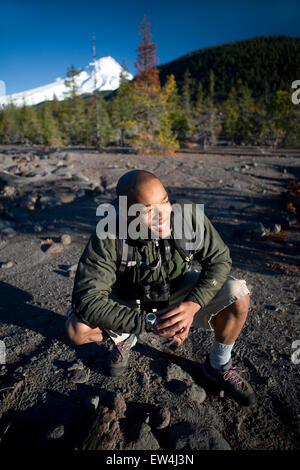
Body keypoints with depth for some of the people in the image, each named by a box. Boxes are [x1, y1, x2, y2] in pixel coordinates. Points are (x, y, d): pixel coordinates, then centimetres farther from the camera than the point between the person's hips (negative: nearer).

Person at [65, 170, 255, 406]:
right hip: (129, 300, 0)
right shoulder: (106, 240, -31)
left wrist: (192, 304, -33)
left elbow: (219, 259, -17)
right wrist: (150, 323, -37)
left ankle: (219, 366, 7)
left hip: (178, 290, 1)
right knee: (77, 328, -23)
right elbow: (87, 299, -33)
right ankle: (124, 338, 13)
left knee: (238, 296, -22)